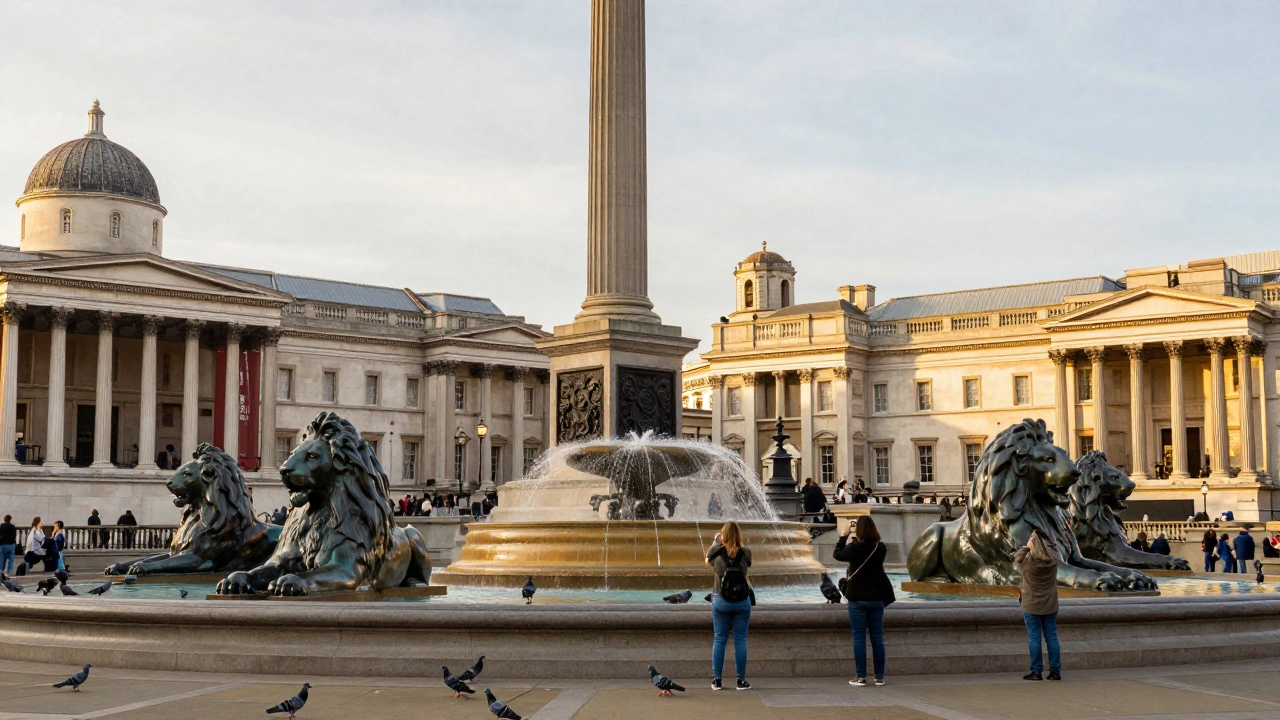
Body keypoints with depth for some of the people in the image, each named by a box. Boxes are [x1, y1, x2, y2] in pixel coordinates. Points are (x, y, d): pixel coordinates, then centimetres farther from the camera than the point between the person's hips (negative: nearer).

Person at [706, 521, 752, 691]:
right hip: (742, 601, 0)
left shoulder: (717, 552, -7)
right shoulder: (746, 552, -7)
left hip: (720, 601, 0)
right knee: (740, 640, 6)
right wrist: (737, 541, 23)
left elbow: (707, 561, 15)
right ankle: (741, 680, 9)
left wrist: (715, 541, 27)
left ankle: (716, 680, 10)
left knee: (719, 640, 7)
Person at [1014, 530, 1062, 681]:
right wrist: (1039, 540, 15)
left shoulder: (1028, 562, -19)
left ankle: (1036, 671, 4)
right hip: (1050, 606, 3)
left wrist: (1026, 546, 11)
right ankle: (1055, 670, 10)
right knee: (1052, 637, 9)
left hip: (1032, 606, -3)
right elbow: (1052, 550, 14)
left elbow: (1016, 558, 2)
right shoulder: (1053, 560, -10)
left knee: (1034, 638, 3)